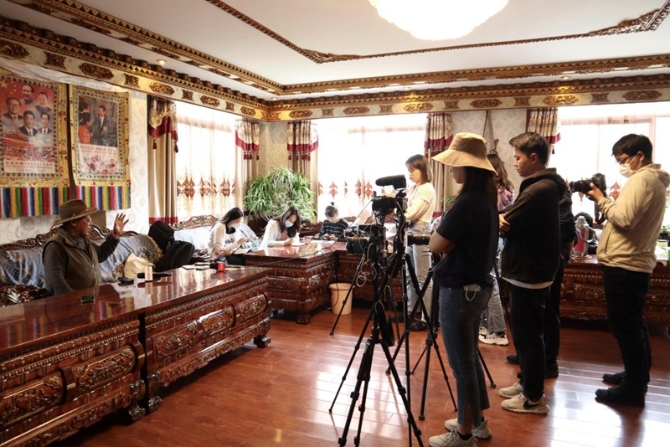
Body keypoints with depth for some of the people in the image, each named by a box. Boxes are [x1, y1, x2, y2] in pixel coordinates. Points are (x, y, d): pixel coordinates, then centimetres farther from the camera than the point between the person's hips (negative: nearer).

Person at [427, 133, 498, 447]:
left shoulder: (467, 202, -22)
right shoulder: (486, 198, 8)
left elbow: (436, 245, -19)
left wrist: (441, 226, -3)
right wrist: (449, 239, 6)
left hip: (459, 291, -10)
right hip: (477, 286, 10)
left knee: (461, 364, 4)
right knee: (469, 358, 21)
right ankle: (476, 421, 35)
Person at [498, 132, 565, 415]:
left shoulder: (538, 190, -21)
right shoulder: (546, 186, 12)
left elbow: (505, 225, -21)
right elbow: (518, 223, 10)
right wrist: (503, 219, -8)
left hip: (528, 274, -10)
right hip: (531, 271, 10)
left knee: (527, 336, 1)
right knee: (526, 334, 19)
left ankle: (533, 398, 13)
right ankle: (527, 384, 32)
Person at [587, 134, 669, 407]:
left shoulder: (642, 179, -14)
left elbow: (625, 219, -24)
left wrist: (600, 199, -11)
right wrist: (606, 200, 5)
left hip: (623, 265, -11)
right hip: (635, 264, 11)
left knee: (624, 327, -4)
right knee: (633, 325, 19)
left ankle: (633, 389, 4)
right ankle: (637, 376, 32)